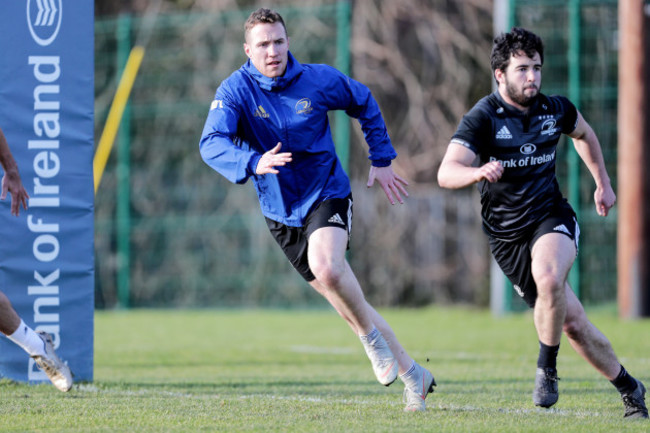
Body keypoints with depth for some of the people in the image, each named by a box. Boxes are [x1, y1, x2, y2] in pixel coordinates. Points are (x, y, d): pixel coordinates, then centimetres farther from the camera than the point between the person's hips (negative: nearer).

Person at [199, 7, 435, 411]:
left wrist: (381, 159, 10)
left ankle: (371, 336, -7)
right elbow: (212, 144, -28)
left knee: (326, 267, -32)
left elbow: (364, 103, 11)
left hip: (328, 196, -2)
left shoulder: (319, 80, -9)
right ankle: (412, 374, 18)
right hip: (282, 213, 2)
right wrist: (254, 163, -46)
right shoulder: (236, 90, -13)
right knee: (347, 300, 5)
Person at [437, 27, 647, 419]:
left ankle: (547, 368, -15)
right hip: (507, 235, -1)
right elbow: (447, 173, -25)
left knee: (548, 279, -34)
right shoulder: (483, 118, -13)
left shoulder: (555, 110, -1)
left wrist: (603, 183, 25)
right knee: (572, 323, 2)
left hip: (552, 218, 1)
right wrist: (478, 172, -45)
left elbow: (584, 133, 24)